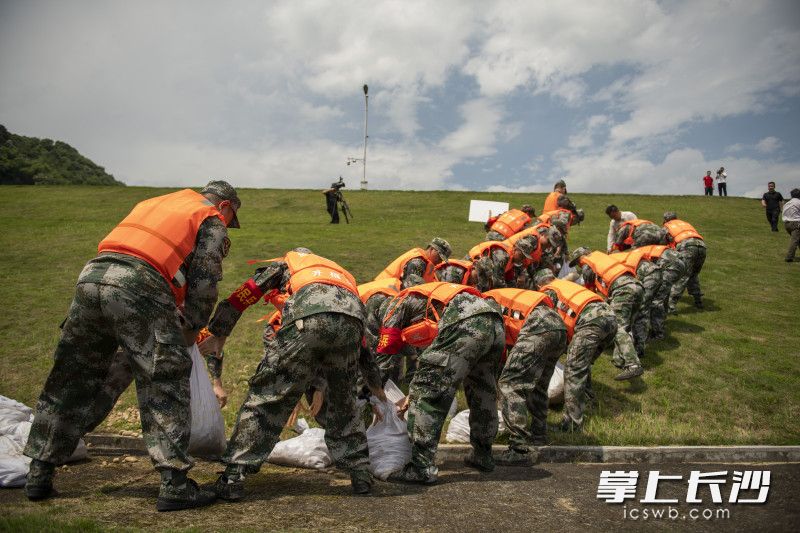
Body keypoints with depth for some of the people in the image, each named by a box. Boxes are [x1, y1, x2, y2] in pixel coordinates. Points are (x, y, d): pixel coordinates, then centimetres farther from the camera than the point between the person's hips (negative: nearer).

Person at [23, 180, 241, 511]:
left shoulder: (153, 203, 34)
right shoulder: (211, 222, 14)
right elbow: (203, 285, 4)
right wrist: (189, 331, 16)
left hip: (91, 276, 7)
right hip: (139, 287, -7)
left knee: (71, 381, 16)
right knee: (165, 384, -2)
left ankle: (39, 474, 26)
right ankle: (174, 485, -5)